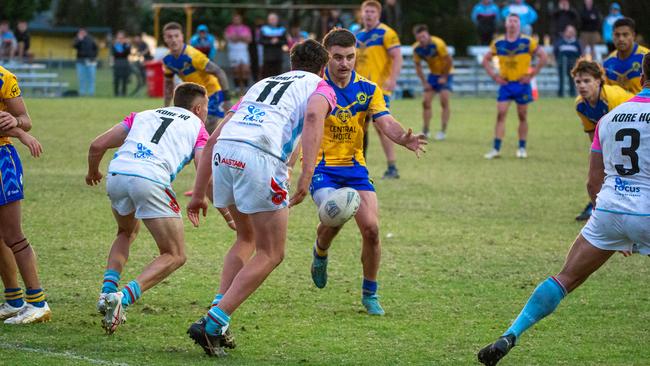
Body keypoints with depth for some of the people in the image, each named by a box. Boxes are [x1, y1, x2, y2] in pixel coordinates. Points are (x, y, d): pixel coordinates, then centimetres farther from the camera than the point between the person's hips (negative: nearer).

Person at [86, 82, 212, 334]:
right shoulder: (197, 127, 21)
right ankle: (123, 298, -14)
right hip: (151, 180, -5)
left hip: (116, 175, 5)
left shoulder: (143, 115, 31)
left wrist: (93, 172, 42)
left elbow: (97, 146, 23)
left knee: (127, 232, 35)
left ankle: (108, 291, 15)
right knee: (174, 256, 7)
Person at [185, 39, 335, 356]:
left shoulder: (261, 84, 35)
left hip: (224, 152, 6)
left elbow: (213, 139, 29)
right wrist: (307, 173, -16)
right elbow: (313, 117, -7)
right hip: (260, 155, -6)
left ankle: (217, 316, 12)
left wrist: (199, 193, 31)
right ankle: (213, 323, -7)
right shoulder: (321, 87, 19)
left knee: (247, 239, 27)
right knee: (271, 254, 6)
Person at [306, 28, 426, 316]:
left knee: (371, 228, -10)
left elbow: (386, 122, -9)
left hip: (354, 166, 3)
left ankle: (370, 294, 10)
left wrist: (404, 139, -30)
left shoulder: (367, 89, 1)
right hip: (321, 167, -3)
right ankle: (320, 253, 10)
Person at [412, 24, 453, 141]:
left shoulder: (438, 44, -28)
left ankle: (443, 131, -9)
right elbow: (418, 65, 1)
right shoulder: (416, 48, -13)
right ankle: (425, 131, 9)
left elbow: (449, 60, -19)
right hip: (433, 73, 5)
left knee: (444, 101, -16)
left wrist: (444, 77, -14)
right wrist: (424, 82, -5)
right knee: (426, 102, -2)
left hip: (445, 73, -5)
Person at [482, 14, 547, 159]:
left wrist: (531, 74, -8)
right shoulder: (498, 43, 2)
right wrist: (494, 75, 1)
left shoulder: (527, 42, -5)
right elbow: (486, 60, 13)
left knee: (522, 116, 5)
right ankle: (496, 149, -8)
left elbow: (543, 56, -4)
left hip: (522, 84, -1)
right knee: (500, 114, -7)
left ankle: (522, 148, 15)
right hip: (505, 83, 1)